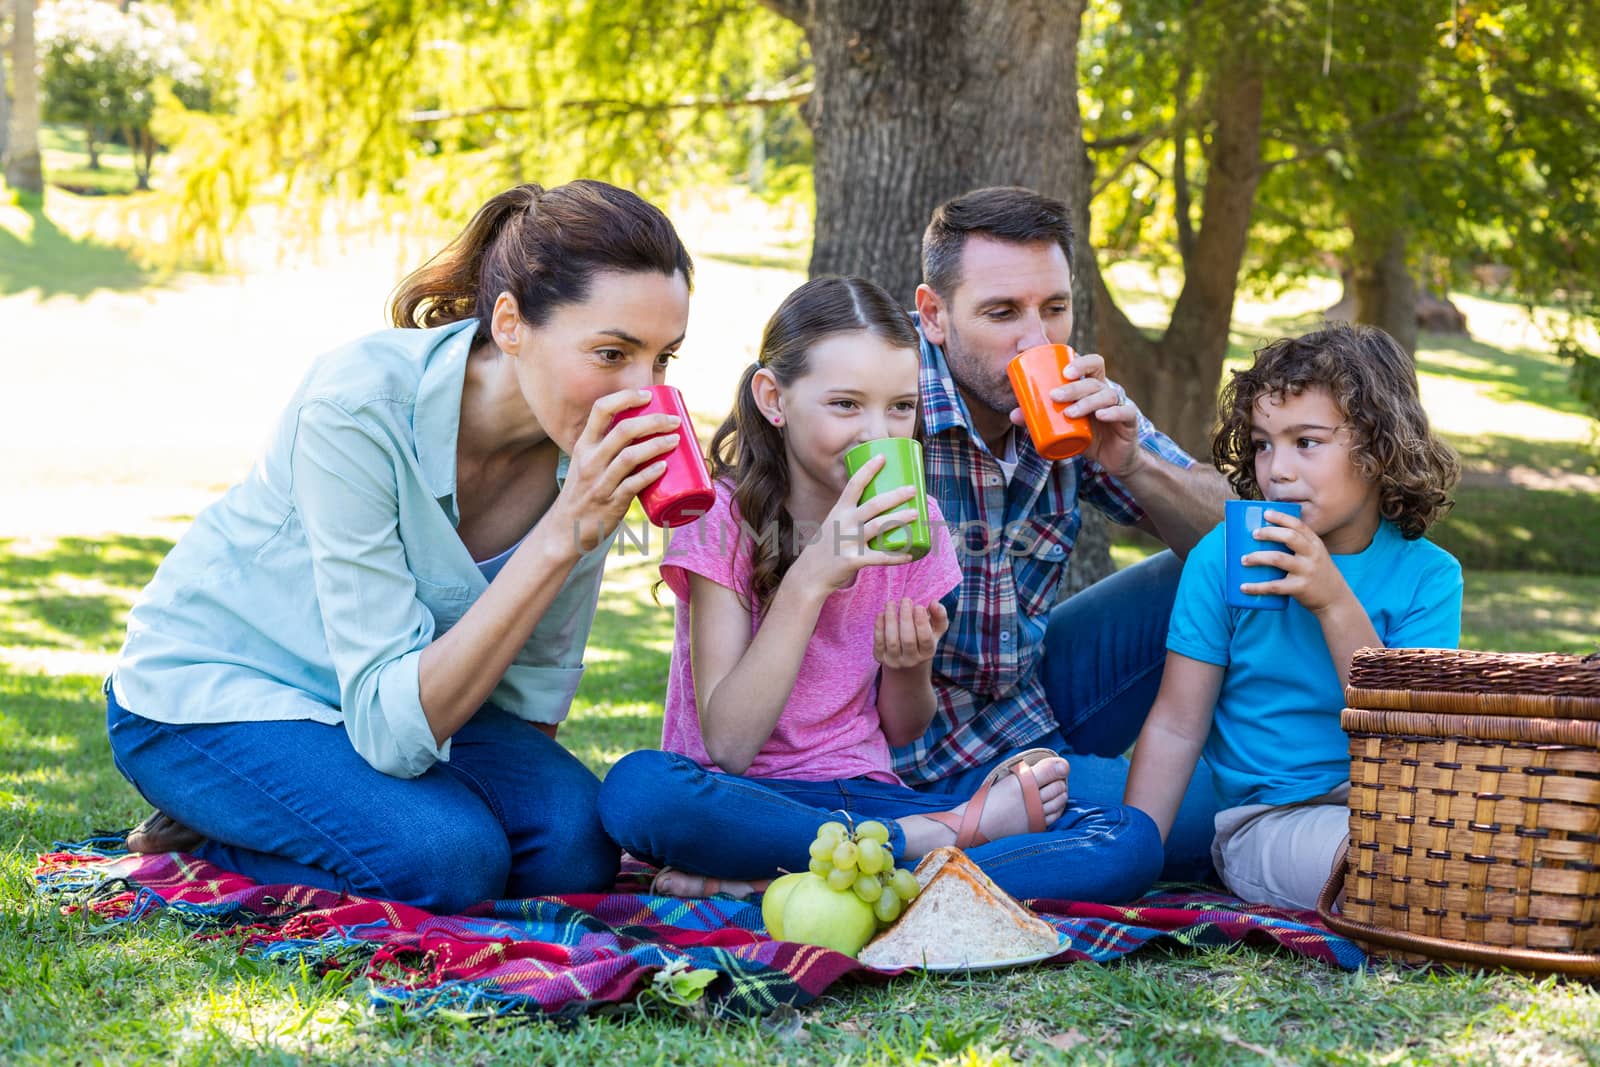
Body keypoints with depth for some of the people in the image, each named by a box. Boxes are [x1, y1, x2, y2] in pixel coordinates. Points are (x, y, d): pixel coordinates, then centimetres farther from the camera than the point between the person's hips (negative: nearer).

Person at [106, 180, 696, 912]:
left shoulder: (593, 444, -15)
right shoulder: (358, 405, -32)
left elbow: (536, 684, 2)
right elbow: (391, 728, -34)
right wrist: (561, 537, -38)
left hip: (400, 684, 6)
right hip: (211, 687, -6)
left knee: (576, 840, -18)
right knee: (448, 856, -28)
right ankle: (203, 836, 0)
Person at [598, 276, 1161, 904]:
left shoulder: (910, 520, 5)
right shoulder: (724, 516, -7)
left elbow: (900, 730, 11)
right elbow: (727, 745, -16)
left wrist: (911, 663, -12)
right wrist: (811, 577, -22)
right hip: (741, 800, -4)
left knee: (1129, 843, -18)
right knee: (638, 788, -40)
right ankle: (942, 835, -21)